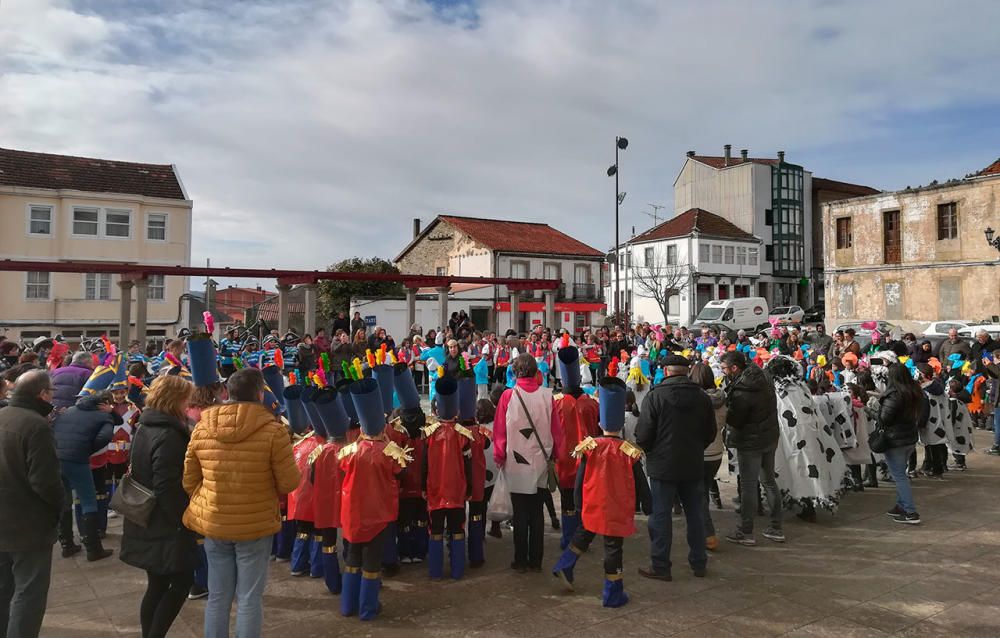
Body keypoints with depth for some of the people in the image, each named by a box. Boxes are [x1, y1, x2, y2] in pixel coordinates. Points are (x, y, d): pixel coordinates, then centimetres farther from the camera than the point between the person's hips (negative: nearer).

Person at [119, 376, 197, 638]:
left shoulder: (144, 428, 9)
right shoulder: (168, 436, -22)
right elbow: (167, 488, -25)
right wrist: (183, 521, -15)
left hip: (147, 523, 9)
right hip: (166, 527, -9)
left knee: (157, 585, 15)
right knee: (182, 581, 3)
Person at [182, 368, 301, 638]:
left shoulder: (202, 427, -4)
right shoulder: (273, 429, -16)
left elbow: (189, 480, 5)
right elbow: (289, 483, -10)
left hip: (213, 523, 4)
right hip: (256, 525, -4)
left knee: (218, 596, 16)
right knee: (249, 598, 7)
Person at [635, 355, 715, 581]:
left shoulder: (655, 396, -13)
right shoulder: (702, 397, 1)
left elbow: (643, 435, -13)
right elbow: (711, 434, 9)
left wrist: (650, 452, 7)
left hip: (663, 466, -4)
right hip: (694, 466, 4)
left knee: (661, 516, 4)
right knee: (695, 515, 15)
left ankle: (660, 566, 10)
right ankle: (699, 562, 25)